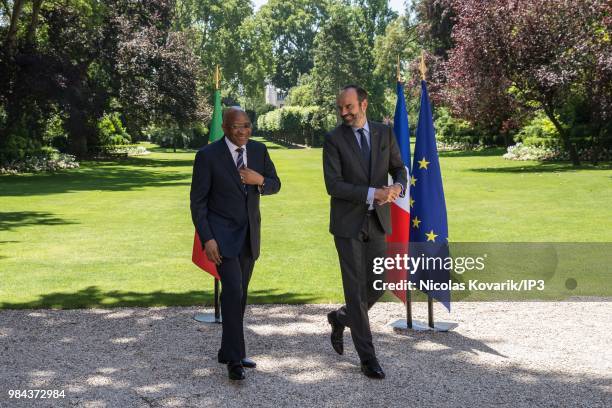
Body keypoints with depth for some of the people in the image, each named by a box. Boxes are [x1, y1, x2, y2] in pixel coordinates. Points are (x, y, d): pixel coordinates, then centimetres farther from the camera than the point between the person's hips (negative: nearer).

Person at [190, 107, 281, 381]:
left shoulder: (259, 150, 3)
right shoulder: (208, 155, -11)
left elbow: (275, 185, 10)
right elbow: (198, 201, -9)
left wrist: (259, 180, -14)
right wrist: (207, 239, -16)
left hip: (249, 234, 5)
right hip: (222, 233, -5)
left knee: (240, 294, 12)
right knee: (232, 291, -16)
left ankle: (228, 352, 25)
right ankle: (235, 359, -10)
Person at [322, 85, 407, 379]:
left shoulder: (385, 134, 6)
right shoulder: (334, 139, -5)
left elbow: (399, 168, 13)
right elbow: (333, 185, -13)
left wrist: (398, 186, -11)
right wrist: (372, 194, -21)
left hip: (377, 222, 4)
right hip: (348, 223, -4)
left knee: (377, 285, 8)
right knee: (356, 288, -1)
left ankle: (341, 317, 37)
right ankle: (367, 357, 8)